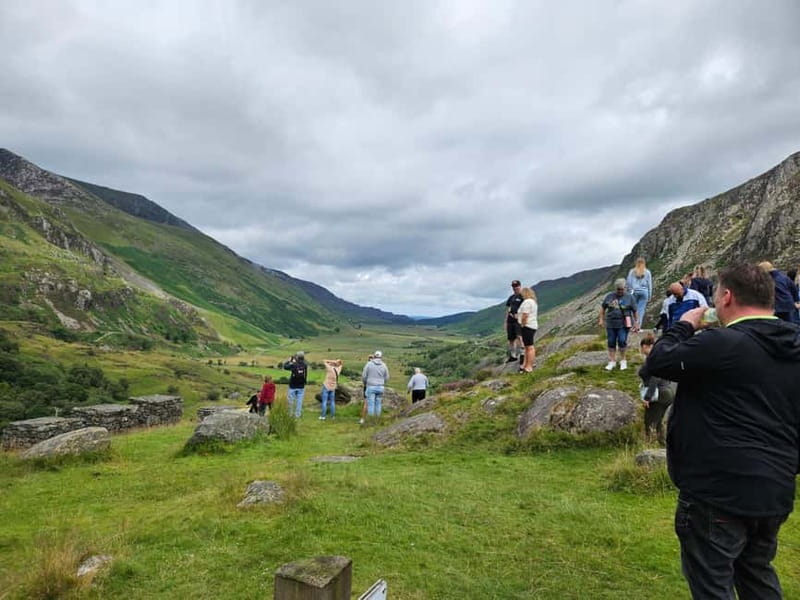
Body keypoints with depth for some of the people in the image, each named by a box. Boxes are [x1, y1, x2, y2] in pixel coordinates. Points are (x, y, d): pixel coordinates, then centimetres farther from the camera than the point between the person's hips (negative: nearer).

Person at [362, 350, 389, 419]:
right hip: (380, 387, 2)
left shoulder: (369, 364, -4)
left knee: (370, 404, 0)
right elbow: (386, 378, 9)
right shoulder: (384, 365, 3)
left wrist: (365, 383, 18)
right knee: (378, 404, 9)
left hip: (371, 387, -2)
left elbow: (364, 376, -2)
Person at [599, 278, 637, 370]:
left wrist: (635, 323, 5)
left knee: (622, 341, -9)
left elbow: (634, 311, 5)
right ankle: (612, 361, 16)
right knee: (611, 342, 5)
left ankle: (623, 360, 11)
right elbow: (603, 308, 13)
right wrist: (601, 319, 9)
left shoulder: (629, 297, 0)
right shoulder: (609, 296, 5)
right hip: (611, 324, 3)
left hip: (623, 324, -2)